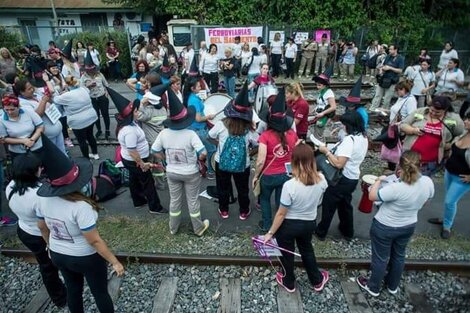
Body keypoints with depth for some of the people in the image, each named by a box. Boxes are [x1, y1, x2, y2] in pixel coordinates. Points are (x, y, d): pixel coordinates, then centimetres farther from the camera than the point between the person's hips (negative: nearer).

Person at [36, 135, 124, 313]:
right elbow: (94, 240, -29)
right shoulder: (80, 206, -34)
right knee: (100, 293, 16)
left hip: (58, 255, 6)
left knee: (73, 290, 27)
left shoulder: (44, 199, -13)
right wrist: (115, 262, -19)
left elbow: (42, 227, 4)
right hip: (86, 258, -6)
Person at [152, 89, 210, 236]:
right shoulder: (190, 134, -25)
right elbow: (203, 153, -29)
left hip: (172, 173, 3)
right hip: (191, 173, -3)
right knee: (193, 201, 14)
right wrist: (198, 159, -7)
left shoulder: (163, 133, -13)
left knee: (174, 200, 21)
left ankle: (173, 228, 39)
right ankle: (199, 228, 33)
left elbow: (155, 151, -2)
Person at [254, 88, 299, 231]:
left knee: (265, 198, 25)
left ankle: (267, 225, 37)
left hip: (269, 176, -3)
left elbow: (261, 161, -22)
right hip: (287, 175, 3)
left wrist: (255, 176, -6)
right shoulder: (292, 133, -11)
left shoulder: (265, 136, -22)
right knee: (281, 201, 22)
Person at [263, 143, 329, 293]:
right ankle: (317, 281, 51)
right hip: (310, 223, 5)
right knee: (307, 250, 31)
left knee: (287, 254, 22)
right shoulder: (321, 179, -17)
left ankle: (289, 283, 47)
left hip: (288, 225, -4)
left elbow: (281, 214, -22)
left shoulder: (290, 185, -32)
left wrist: (270, 233, -10)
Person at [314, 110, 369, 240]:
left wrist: (326, 151, -20)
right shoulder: (363, 138, 2)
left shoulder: (349, 140, -27)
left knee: (328, 205, 9)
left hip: (342, 179, -9)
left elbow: (339, 164, -30)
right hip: (353, 178, 9)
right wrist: (332, 150, 3)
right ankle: (347, 232, 41)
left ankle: (321, 232, 26)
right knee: (345, 204, 25)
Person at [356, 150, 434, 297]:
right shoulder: (428, 182, -17)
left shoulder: (396, 188, -36)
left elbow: (372, 196, -21)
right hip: (409, 226, 6)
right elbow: (425, 200, 4)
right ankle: (393, 286, 48)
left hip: (384, 227, -6)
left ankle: (374, 287, 37)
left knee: (380, 258, 15)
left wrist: (378, 180, -7)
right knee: (399, 256, 26)